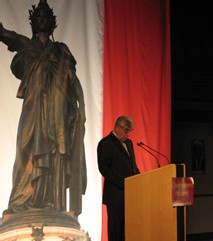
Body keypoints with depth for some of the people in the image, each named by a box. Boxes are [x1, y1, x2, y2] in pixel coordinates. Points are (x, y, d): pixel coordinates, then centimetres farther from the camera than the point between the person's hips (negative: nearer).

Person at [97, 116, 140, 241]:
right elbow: (104, 169, -13)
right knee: (116, 228, -1)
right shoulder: (105, 143, -6)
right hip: (116, 193, -7)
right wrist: (123, 184, -17)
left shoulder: (128, 142, 19)